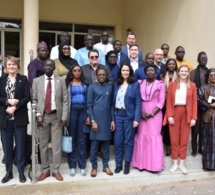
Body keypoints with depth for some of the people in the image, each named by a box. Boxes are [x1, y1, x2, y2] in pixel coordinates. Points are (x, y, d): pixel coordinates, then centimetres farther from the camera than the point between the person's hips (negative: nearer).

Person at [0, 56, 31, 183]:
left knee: (20, 145, 5)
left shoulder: (23, 79, 2)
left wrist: (15, 107, -16)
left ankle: (21, 172, 17)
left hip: (20, 117, -2)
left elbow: (27, 97, -6)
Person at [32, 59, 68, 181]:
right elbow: (34, 100, 5)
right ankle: (45, 170, 20)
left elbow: (65, 100, 1)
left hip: (56, 116, -1)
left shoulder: (61, 80, 3)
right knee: (43, 145, 7)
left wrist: (64, 116, -6)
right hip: (43, 116, 1)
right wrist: (38, 115, -7)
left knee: (57, 145, 4)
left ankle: (56, 170, 16)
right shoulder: (37, 81, 6)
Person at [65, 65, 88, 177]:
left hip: (83, 111, 1)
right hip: (72, 111, -1)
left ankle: (82, 166, 11)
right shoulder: (68, 84, 6)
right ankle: (72, 166, 11)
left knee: (82, 139, 4)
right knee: (72, 138, 3)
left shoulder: (85, 84, 11)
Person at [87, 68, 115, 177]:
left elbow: (111, 105, 10)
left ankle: (105, 166, 20)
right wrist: (93, 121, -11)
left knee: (106, 143, 9)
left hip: (107, 120, 3)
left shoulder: (109, 88, 9)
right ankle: (94, 167, 14)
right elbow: (89, 105, -5)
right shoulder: (92, 87, -2)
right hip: (96, 120, -3)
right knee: (94, 144, 2)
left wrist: (112, 120, 5)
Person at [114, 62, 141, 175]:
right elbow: (114, 100, 6)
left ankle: (127, 165, 16)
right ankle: (118, 164, 18)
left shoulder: (135, 84, -2)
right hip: (118, 115, 3)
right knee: (118, 141, 5)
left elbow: (138, 103, -6)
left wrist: (136, 118, -13)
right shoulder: (116, 84, 9)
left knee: (128, 141, 4)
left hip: (129, 115, -3)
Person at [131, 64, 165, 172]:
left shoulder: (160, 84, 2)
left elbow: (161, 102, -3)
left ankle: (154, 164, 6)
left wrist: (152, 113, -12)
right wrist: (140, 112, -8)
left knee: (154, 137, -3)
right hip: (142, 114, 2)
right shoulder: (140, 83, 8)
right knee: (141, 136, 3)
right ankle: (142, 163, 13)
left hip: (155, 113, -2)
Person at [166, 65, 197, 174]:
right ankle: (175, 163, 15)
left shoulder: (192, 85, 5)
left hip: (187, 114, 1)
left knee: (184, 140, 6)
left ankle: (182, 164, 17)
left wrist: (194, 118, -5)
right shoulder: (172, 84, 3)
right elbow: (169, 101, 0)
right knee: (174, 139, 4)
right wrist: (169, 115, -9)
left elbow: (194, 102, 2)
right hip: (175, 113, -1)